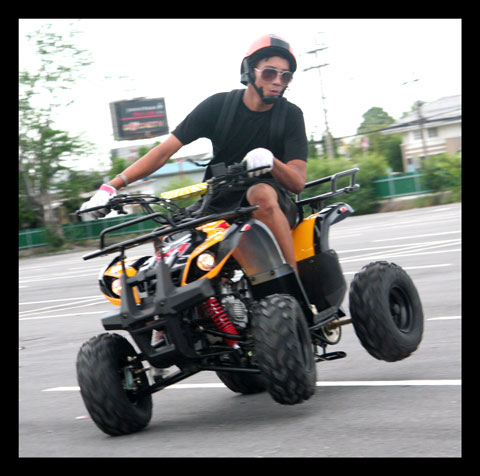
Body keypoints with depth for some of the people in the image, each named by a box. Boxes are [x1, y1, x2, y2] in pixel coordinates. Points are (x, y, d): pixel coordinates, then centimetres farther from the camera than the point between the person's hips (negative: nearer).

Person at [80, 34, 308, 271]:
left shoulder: (290, 115, -3)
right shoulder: (218, 105, -1)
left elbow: (298, 182, -13)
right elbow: (164, 150, -5)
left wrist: (269, 160, -36)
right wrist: (111, 187, -16)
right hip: (219, 204, 2)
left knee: (262, 194, -37)